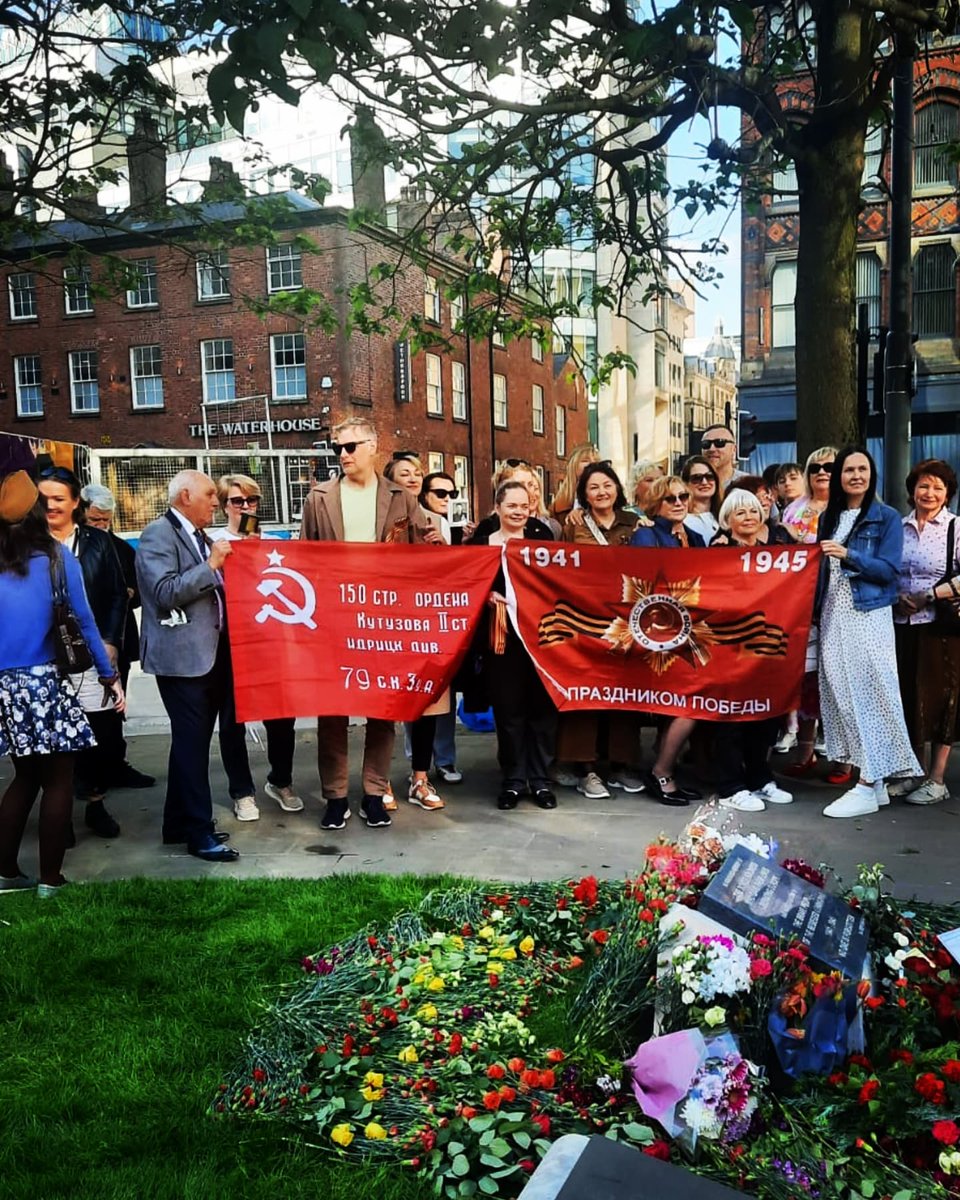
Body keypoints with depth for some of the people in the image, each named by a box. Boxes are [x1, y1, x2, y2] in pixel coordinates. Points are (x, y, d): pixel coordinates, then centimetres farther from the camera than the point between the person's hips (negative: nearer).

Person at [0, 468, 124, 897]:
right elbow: (83, 621, -5)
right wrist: (110, 675, 1)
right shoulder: (57, 558, -5)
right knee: (58, 780, 6)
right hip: (47, 682, -4)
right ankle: (50, 879, 10)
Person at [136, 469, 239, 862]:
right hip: (181, 656, -9)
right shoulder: (157, 534, -10)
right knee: (193, 743, -5)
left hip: (209, 653, 9)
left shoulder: (198, 536, 16)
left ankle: (179, 824, 26)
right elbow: (166, 592, -21)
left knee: (191, 741, 15)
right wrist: (211, 564, -19)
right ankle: (200, 833, 3)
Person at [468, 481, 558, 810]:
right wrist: (488, 595, -15)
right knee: (508, 709, 4)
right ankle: (513, 780, 17)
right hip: (502, 638, -1)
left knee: (542, 706, 4)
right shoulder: (480, 543, 6)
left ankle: (540, 779, 16)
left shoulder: (541, 539, 10)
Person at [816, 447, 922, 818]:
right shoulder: (828, 517, 14)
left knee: (868, 693, -8)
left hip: (868, 615, -6)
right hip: (832, 615, 6)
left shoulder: (887, 517, -2)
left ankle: (868, 786, -4)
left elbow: (889, 570, -9)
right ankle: (874, 781, 12)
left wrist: (849, 555, -19)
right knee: (842, 695, 4)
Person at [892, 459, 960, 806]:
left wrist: (929, 598, -14)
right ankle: (912, 771, 22)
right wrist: (896, 599, -3)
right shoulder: (899, 527, 9)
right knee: (907, 694, 9)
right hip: (902, 623, 4)